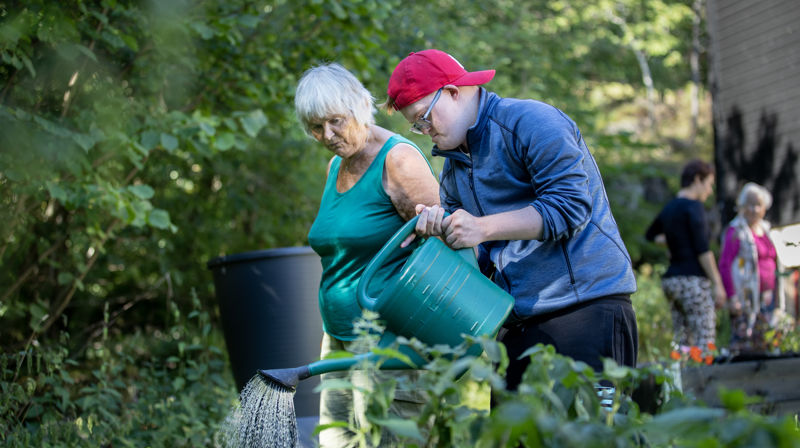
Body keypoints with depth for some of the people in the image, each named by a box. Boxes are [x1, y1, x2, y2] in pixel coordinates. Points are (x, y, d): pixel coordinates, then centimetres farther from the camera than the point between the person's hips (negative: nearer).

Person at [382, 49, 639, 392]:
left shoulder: (531, 121, -6)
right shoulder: (453, 168, 20)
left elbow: (570, 204, -16)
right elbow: (482, 254, 17)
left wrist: (483, 228, -19)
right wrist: (442, 231, -5)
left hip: (587, 304, -7)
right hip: (517, 323, 7)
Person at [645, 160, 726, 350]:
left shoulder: (669, 208, 15)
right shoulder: (693, 207, -9)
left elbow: (650, 235, 35)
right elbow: (702, 250, -14)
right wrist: (717, 284, -12)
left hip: (671, 279, 9)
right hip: (693, 280, -9)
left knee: (682, 343, 8)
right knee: (704, 346, -10)